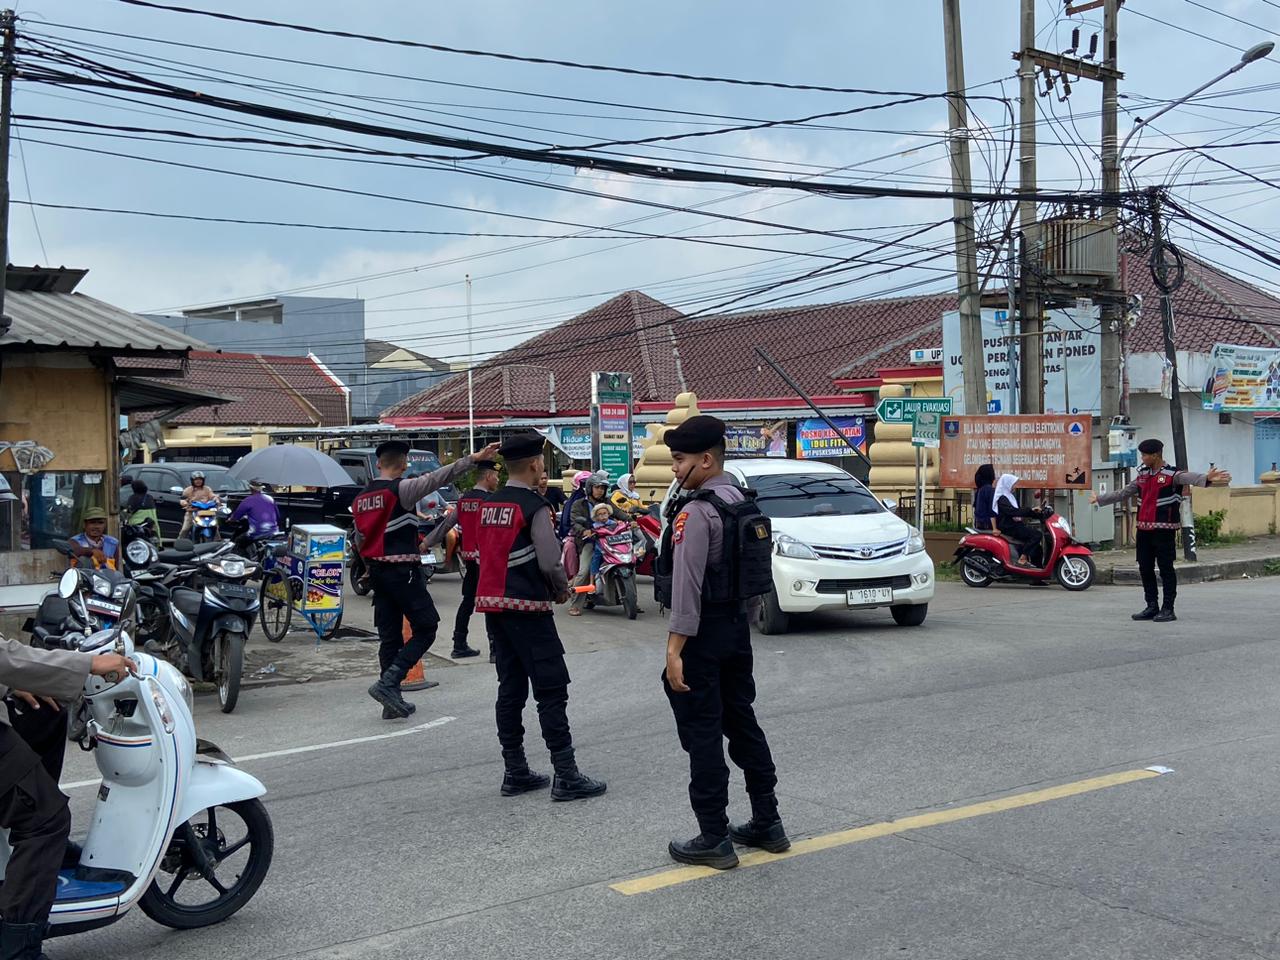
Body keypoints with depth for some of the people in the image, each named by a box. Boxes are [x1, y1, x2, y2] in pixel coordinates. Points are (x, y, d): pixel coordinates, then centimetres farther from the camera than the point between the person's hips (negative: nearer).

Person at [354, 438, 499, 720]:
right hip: (402, 571, -7)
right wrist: (473, 459, -21)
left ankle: (392, 701, 12)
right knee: (426, 627, 0)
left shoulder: (360, 498, 11)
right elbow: (436, 478, -19)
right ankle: (388, 682, -11)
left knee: (389, 636, 10)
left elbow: (359, 540, 16)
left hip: (377, 571, 8)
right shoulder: (401, 489, -10)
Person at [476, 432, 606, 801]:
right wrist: (563, 589, 0)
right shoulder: (534, 507, -13)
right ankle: (566, 776, -2)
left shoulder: (489, 504, 10)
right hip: (527, 608, -8)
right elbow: (550, 562, -18)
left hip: (494, 604, 8)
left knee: (510, 687, 13)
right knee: (551, 689, -3)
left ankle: (515, 772, 18)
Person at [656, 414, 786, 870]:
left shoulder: (695, 512, -19)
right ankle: (766, 823, 24)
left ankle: (714, 839, 6)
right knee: (742, 723, 16)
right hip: (737, 626, 9)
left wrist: (674, 650, -23)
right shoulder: (741, 499, 8)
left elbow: (686, 586, -23)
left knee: (703, 735, -1)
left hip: (703, 633, -9)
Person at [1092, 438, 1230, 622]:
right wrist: (1100, 499, 35)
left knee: (1166, 569, -3)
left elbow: (1191, 478, -28)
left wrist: (1207, 478, -49)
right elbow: (1122, 494, 27)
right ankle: (1151, 607, 18)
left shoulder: (1172, 475, -8)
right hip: (1144, 529, 7)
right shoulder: (1142, 475, 15)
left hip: (1164, 530, -7)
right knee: (1145, 569, 9)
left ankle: (1168, 609, 3)